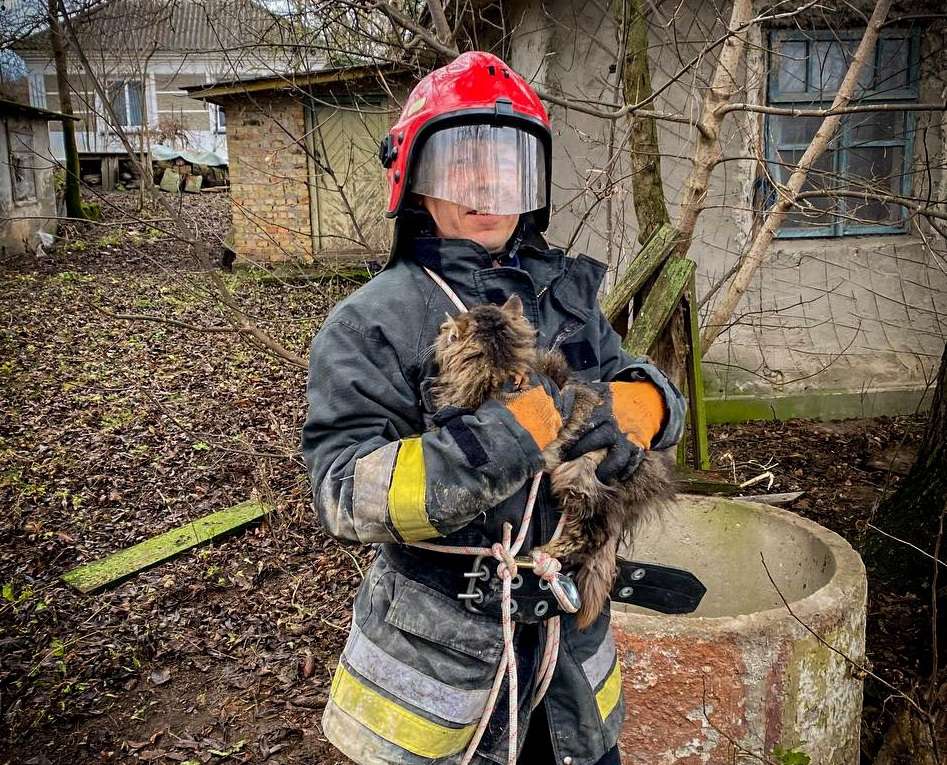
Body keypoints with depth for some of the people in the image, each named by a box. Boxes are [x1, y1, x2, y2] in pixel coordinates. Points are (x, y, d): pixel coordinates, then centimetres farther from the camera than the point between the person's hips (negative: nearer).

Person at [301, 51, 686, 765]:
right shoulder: (371, 324, -14)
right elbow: (347, 491, -22)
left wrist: (632, 407, -18)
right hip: (438, 656, -5)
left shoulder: (567, 293, 3)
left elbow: (648, 389, 7)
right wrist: (518, 429, -32)